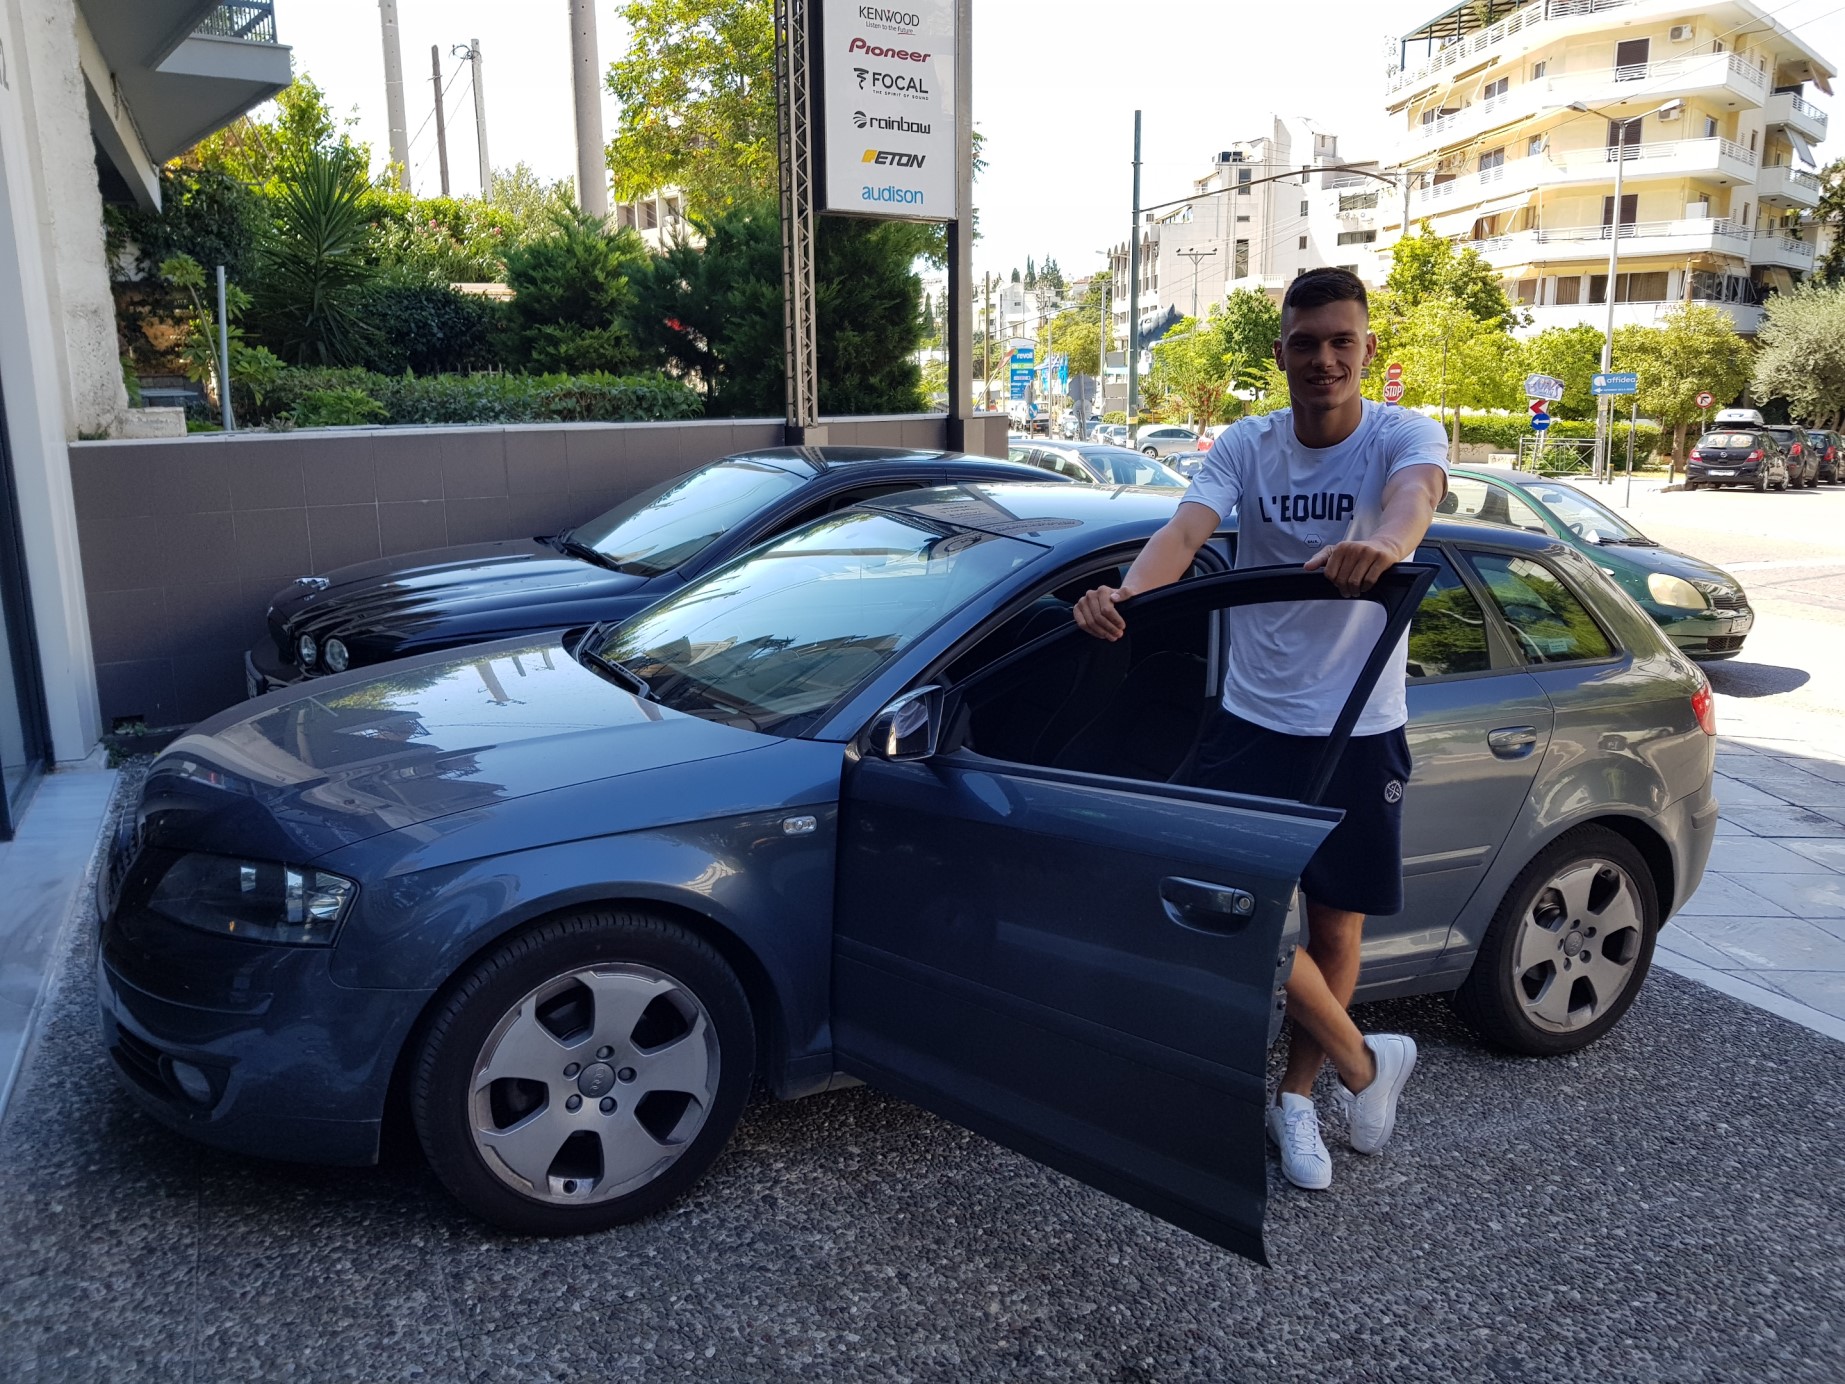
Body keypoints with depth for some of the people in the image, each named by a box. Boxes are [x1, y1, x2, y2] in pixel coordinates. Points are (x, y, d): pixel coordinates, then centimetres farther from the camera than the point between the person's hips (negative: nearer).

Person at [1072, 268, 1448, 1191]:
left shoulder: (1403, 436, -7)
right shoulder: (1247, 446, -2)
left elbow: (1418, 493, -32)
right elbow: (1186, 530, -20)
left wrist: (1384, 540, -57)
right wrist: (1126, 593, -43)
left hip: (1361, 730, -1)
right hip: (1253, 719, 1)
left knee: (1335, 924, 9)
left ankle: (1296, 1097, 33)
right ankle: (1365, 1063, 19)